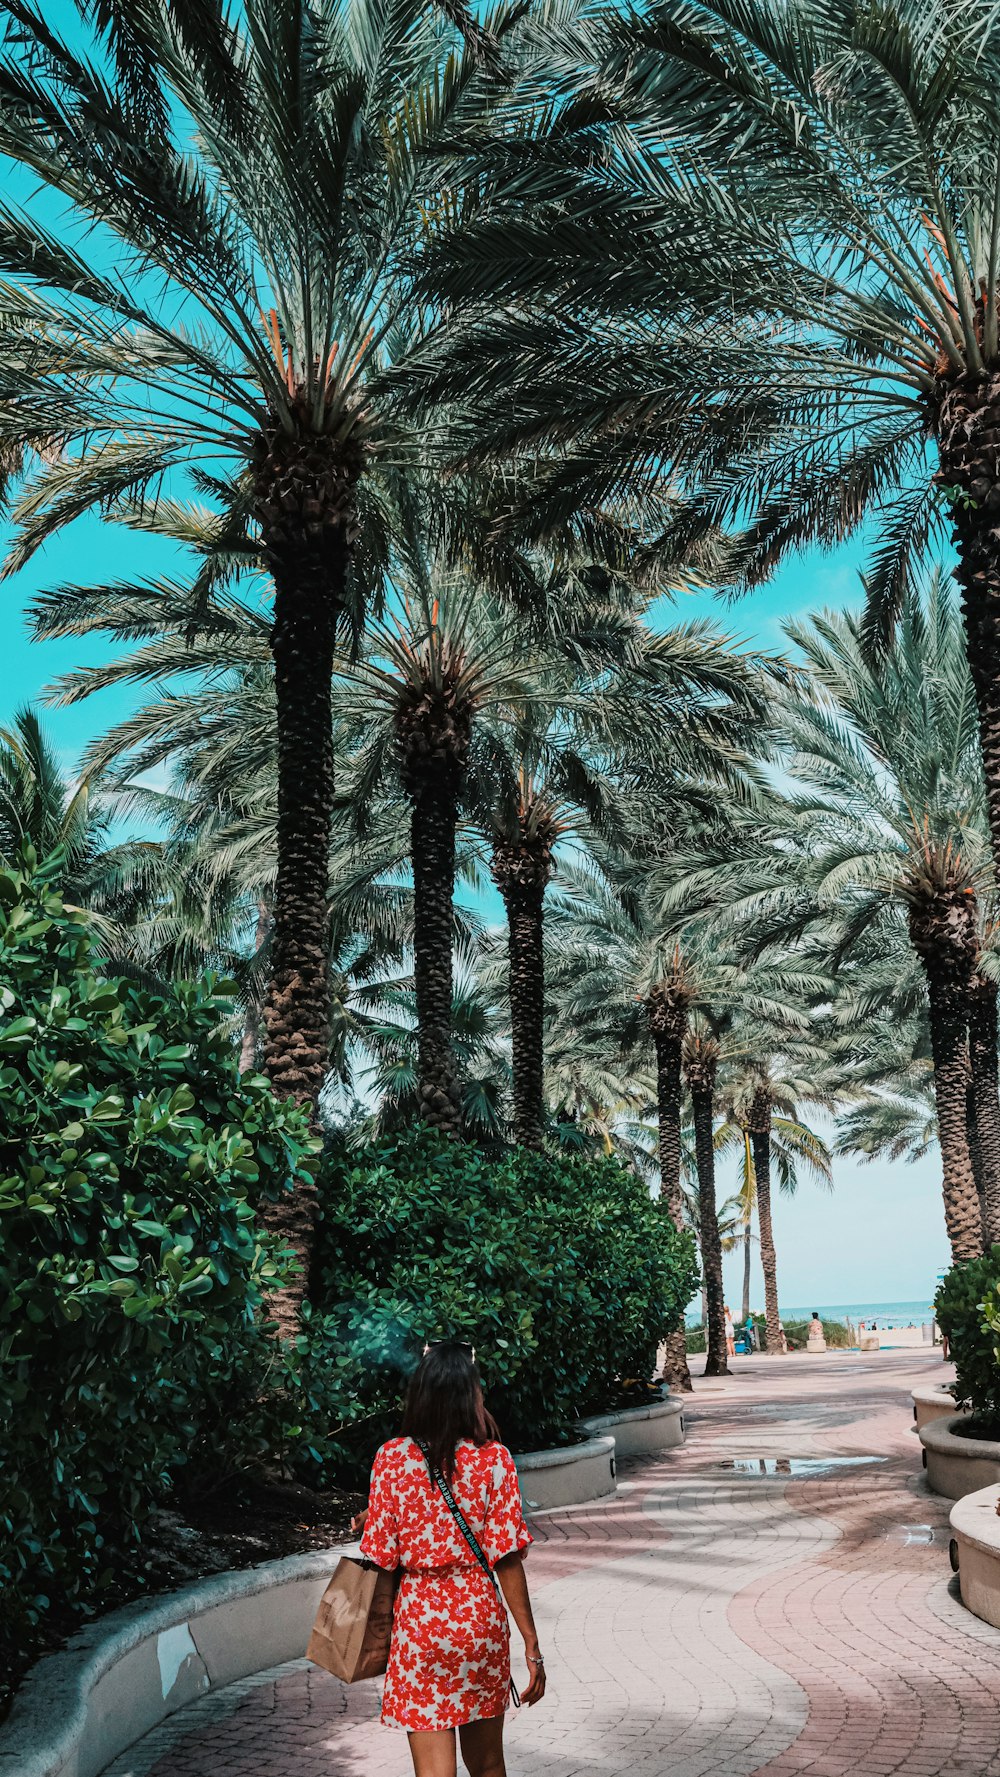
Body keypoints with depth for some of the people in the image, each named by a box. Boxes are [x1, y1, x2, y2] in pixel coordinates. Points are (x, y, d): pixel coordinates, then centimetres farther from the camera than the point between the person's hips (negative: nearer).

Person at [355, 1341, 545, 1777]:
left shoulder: (391, 1458, -8)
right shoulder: (493, 1459, -9)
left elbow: (382, 1556, -6)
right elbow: (506, 1560, -10)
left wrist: (368, 1523, 15)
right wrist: (531, 1643, -4)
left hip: (419, 1622, -1)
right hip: (480, 1618, 1)